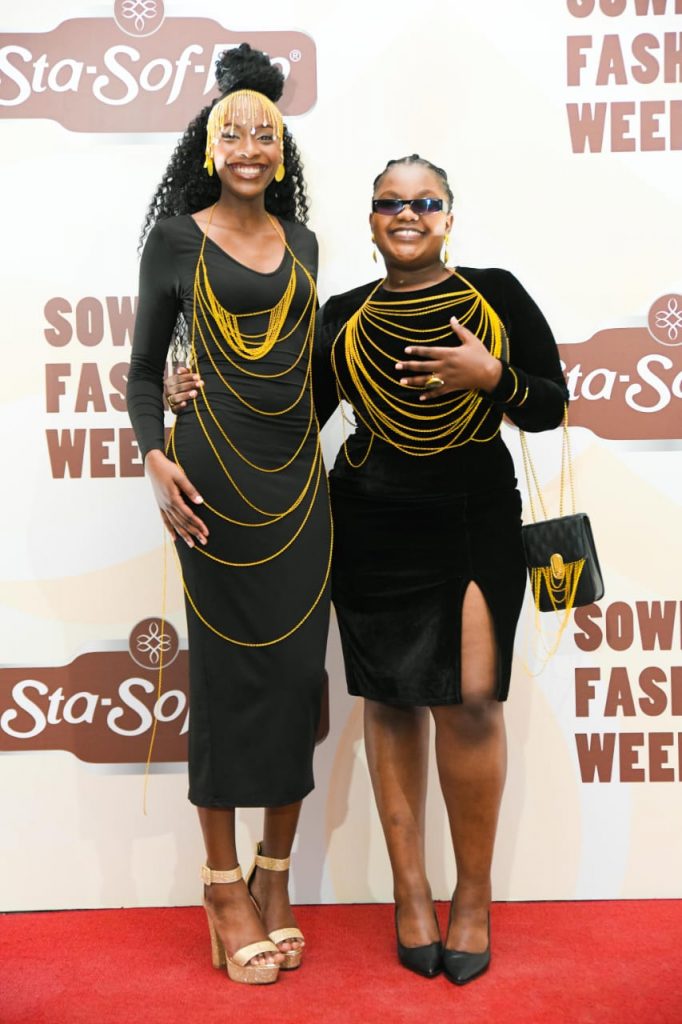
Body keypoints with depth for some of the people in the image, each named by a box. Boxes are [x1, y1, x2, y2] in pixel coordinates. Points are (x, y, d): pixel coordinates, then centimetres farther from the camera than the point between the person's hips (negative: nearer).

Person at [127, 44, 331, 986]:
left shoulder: (301, 242, 13)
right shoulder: (177, 240, 2)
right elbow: (144, 369, 4)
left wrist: (319, 462, 13)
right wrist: (156, 458, -12)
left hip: (299, 478, 4)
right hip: (217, 482, -4)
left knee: (298, 669, 4)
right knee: (226, 670, 0)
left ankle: (276, 876, 18)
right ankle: (224, 886, 14)